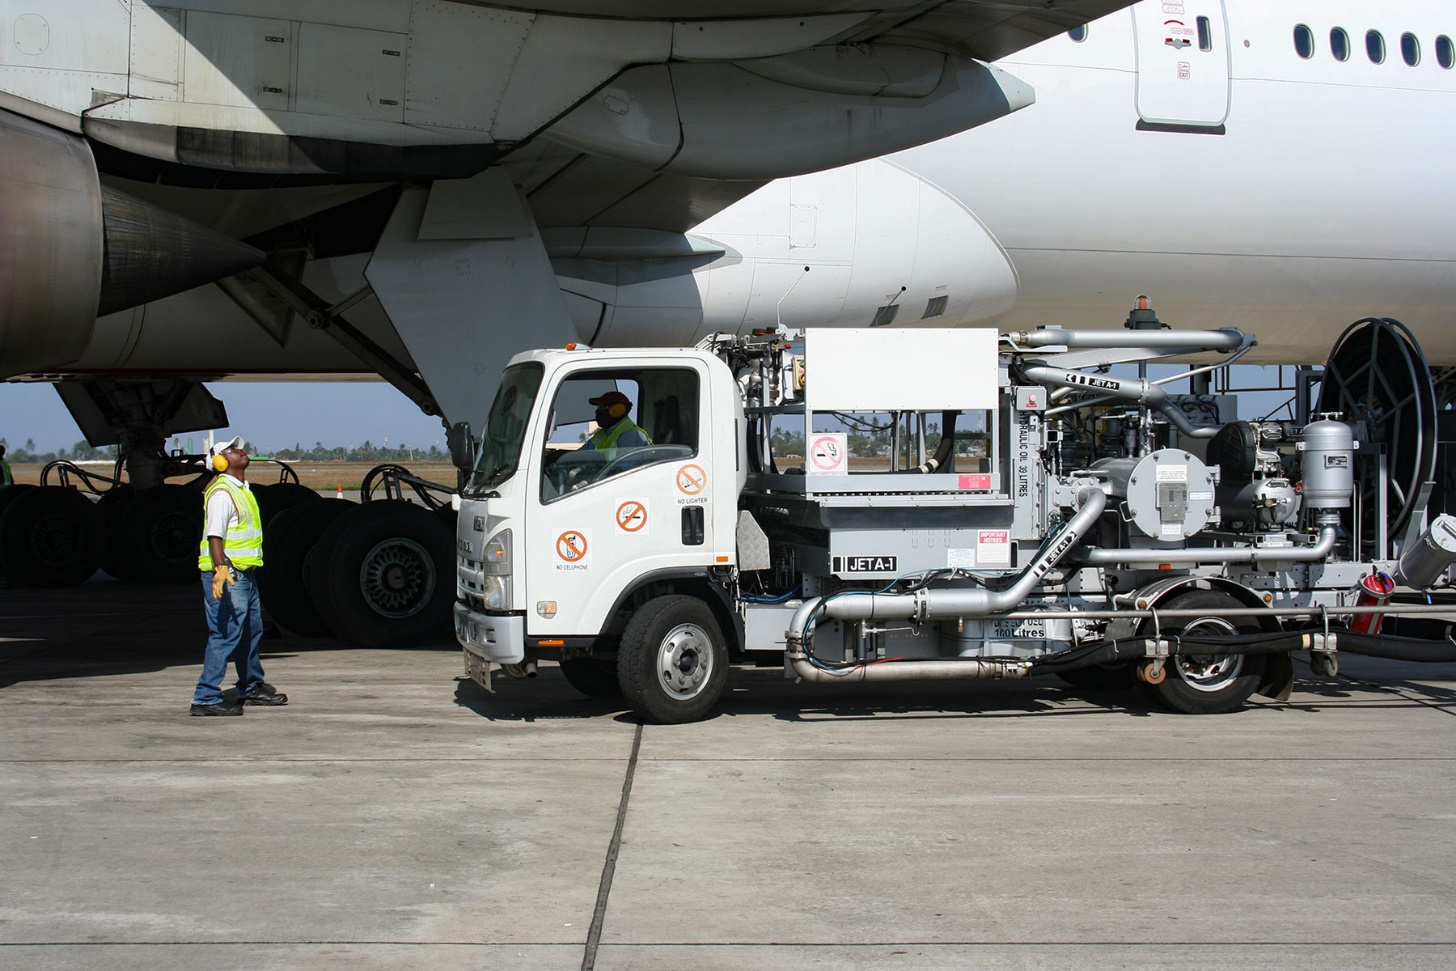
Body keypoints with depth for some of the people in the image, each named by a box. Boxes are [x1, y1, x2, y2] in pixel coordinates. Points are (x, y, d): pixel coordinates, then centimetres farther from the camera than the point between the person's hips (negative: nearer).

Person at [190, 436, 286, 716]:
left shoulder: (242, 488, 17)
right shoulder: (222, 493, -15)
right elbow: (214, 535, -24)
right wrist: (221, 569, -35)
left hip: (244, 574, 10)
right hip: (226, 576, -10)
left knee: (251, 631, 20)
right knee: (226, 635, -12)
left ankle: (252, 687, 34)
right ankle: (206, 698, -10)